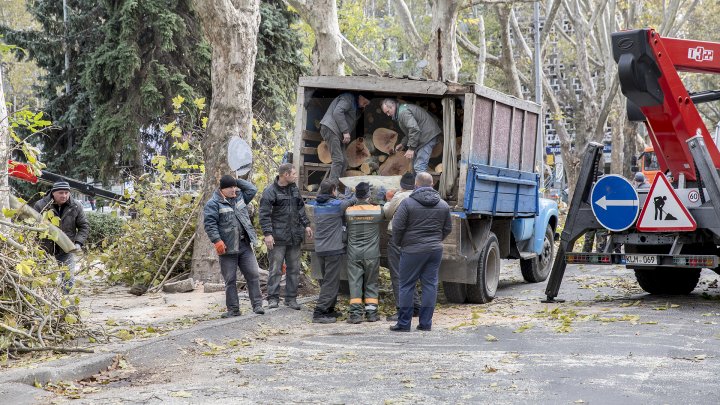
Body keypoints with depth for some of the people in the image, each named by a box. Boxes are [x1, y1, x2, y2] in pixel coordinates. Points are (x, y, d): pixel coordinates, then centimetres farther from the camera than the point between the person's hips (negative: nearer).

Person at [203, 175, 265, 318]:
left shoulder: (239, 197, 13)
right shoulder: (213, 204, -6)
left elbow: (252, 189, 15)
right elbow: (209, 224, -12)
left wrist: (237, 181, 9)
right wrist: (217, 241, -21)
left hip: (245, 245, 5)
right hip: (227, 247, -5)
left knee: (253, 274, 0)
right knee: (230, 280, 3)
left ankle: (257, 305, 7)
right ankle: (233, 309, 10)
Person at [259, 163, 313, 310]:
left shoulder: (294, 189, 12)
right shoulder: (270, 192, -10)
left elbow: (300, 208, 22)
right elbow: (264, 214, -13)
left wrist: (306, 225, 15)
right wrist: (267, 233, -19)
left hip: (294, 237, 7)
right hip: (277, 237, -7)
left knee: (294, 269, 9)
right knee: (276, 269, -4)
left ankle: (291, 298, 16)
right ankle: (273, 298, 2)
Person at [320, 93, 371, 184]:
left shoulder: (356, 107, 25)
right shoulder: (348, 98, -4)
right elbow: (337, 112, -18)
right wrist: (345, 131, -18)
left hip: (337, 133, 10)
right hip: (330, 128, -10)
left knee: (343, 162, 3)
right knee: (338, 160, -17)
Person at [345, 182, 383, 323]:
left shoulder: (349, 211, -3)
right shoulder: (377, 210, -6)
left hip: (353, 254, 0)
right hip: (372, 254, 0)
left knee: (354, 283, 3)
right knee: (371, 283, 10)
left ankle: (356, 313, -3)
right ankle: (371, 313, 10)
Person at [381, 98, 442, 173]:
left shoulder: (403, 112, -18)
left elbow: (414, 130, -27)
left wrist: (411, 148, -22)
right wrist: (403, 144, 18)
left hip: (428, 136, -11)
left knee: (419, 167, -17)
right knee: (415, 165, 16)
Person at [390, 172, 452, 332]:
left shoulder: (408, 203, -9)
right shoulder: (443, 205, 6)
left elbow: (397, 227, -9)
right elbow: (447, 229, 14)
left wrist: (400, 243, 8)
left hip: (413, 250, -4)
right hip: (435, 250, 4)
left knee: (407, 286, 4)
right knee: (430, 285, 7)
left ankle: (404, 323, 6)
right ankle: (426, 323, 8)